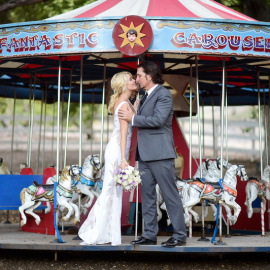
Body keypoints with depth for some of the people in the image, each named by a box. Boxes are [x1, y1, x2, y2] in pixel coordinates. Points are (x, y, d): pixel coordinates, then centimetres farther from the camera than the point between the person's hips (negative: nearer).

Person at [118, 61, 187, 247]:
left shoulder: (164, 94, -7)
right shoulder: (146, 97, 20)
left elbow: (158, 120, -19)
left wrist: (133, 118, -12)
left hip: (160, 153, -9)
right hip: (145, 154, 9)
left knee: (170, 194, -5)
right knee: (147, 196, 9)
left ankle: (180, 235, -1)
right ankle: (150, 235, 13)